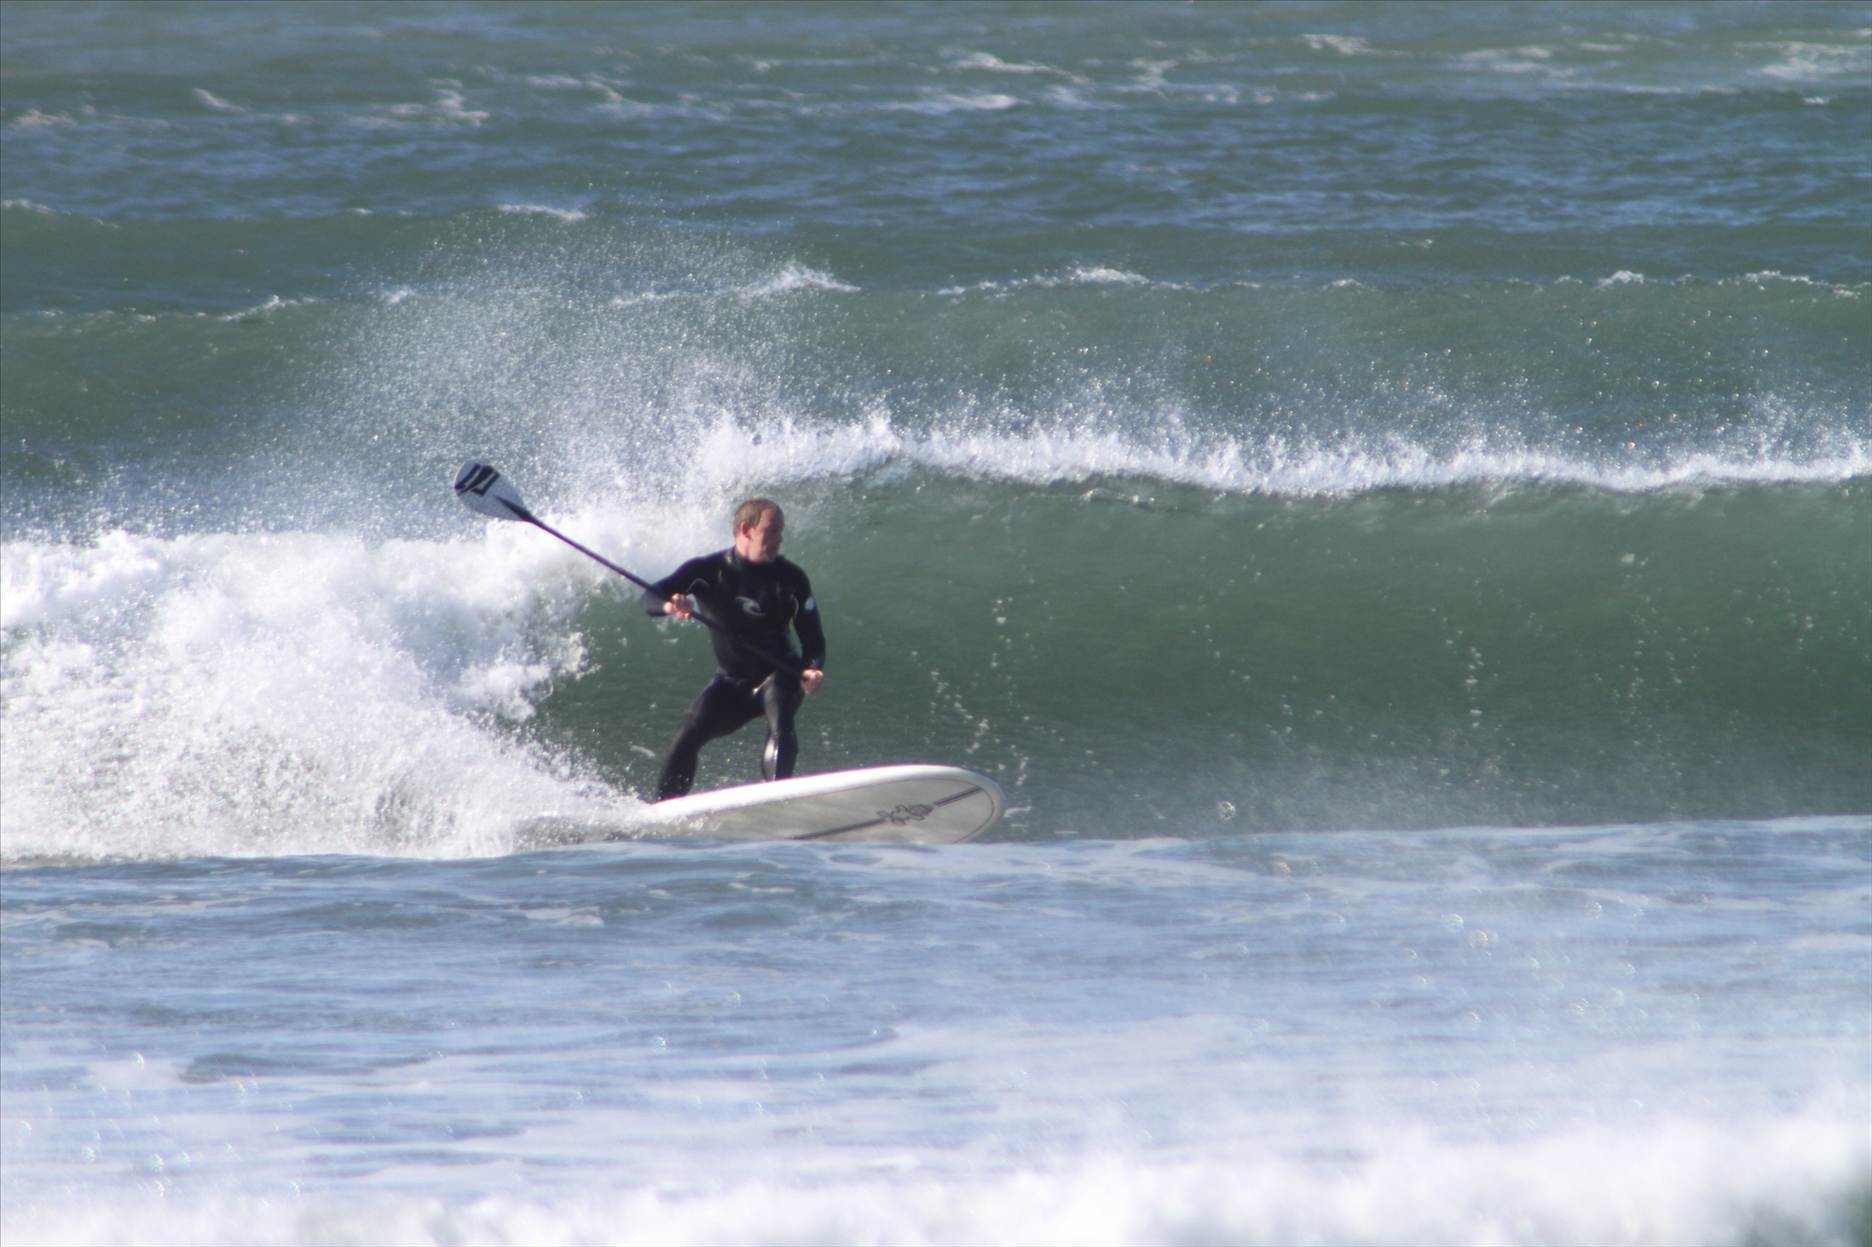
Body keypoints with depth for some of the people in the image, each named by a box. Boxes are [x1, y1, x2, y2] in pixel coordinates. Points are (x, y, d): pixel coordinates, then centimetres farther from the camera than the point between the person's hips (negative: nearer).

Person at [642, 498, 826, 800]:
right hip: (732, 681, 1)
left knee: (780, 727, -31)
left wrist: (813, 670, -27)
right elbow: (650, 597, -13)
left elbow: (812, 638, -5)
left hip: (779, 676, -1)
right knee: (688, 736, -16)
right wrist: (670, 605, -38)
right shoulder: (708, 571, -8)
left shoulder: (790, 579, -9)